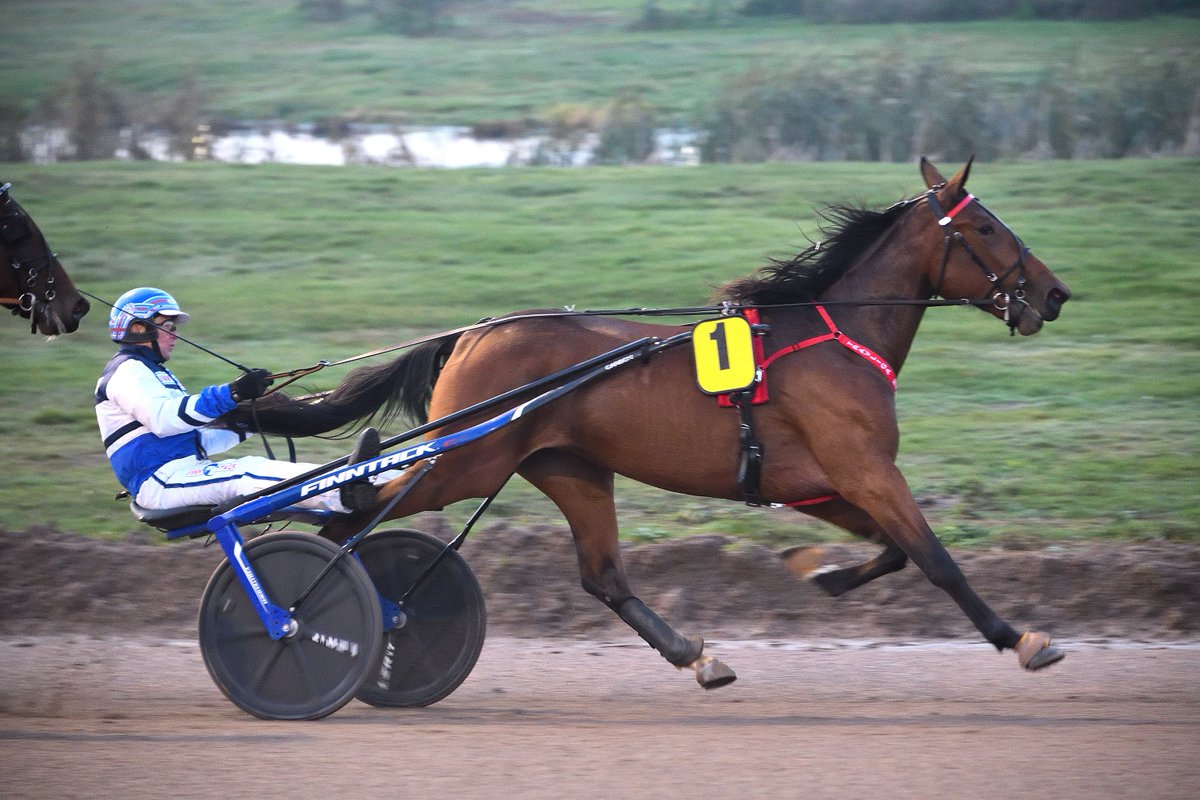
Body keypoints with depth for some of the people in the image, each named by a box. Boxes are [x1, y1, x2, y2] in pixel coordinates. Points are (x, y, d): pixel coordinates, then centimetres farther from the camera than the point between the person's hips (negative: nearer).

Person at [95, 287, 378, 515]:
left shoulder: (152, 372, 31)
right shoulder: (127, 371, -4)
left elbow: (193, 440, 28)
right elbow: (163, 419, -23)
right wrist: (231, 394, -29)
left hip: (185, 470, 10)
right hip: (158, 482, -10)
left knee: (255, 467, -13)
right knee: (240, 477, -30)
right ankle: (346, 496, -51)